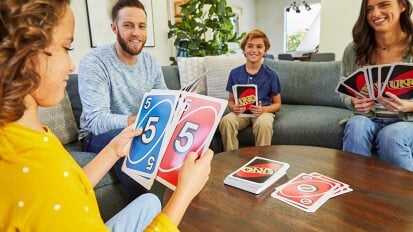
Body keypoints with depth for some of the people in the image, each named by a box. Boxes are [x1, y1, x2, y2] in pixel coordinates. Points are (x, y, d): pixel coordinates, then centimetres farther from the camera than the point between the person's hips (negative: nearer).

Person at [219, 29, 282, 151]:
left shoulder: (271, 75, -1)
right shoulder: (235, 73, 3)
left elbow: (277, 104, 5)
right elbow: (230, 100, 11)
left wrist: (263, 109, -16)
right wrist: (233, 107, -13)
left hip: (263, 111, -1)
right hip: (240, 111, 2)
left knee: (263, 124, -36)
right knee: (226, 121, -30)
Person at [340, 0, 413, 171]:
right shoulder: (353, 50, -2)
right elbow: (344, 93, 8)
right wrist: (354, 102, -14)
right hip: (368, 119, 2)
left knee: (391, 137, -34)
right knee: (356, 126, -33)